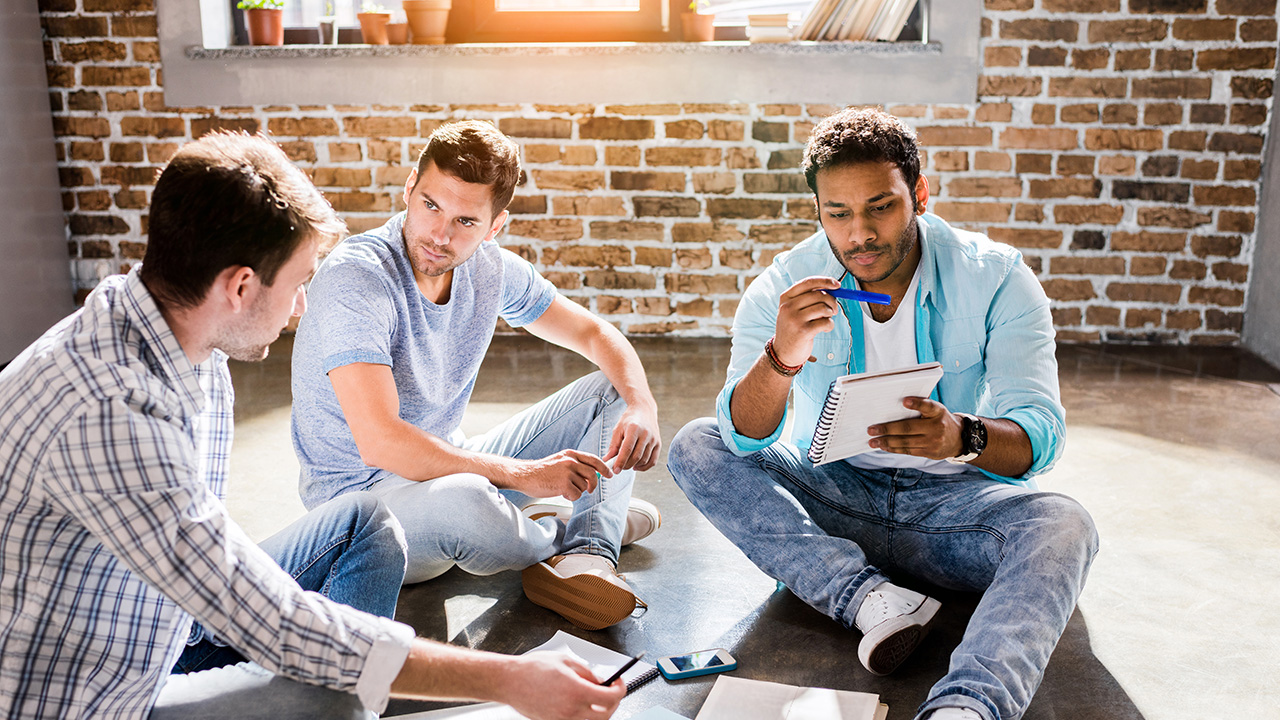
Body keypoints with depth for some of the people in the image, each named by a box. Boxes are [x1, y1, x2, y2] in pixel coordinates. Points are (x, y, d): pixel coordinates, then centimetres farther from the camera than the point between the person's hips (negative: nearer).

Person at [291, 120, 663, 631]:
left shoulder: (489, 268, -4)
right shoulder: (354, 278, -25)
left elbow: (595, 335, 7)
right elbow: (380, 442, -35)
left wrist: (642, 407, -14)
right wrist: (522, 473, -33)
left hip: (451, 466, 8)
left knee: (612, 389, 3)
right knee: (463, 502, -41)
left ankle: (588, 557, -18)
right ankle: (567, 531, -6)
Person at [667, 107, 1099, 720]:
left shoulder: (996, 278, -10)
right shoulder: (784, 287, -8)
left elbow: (1038, 435, -17)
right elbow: (745, 439, -18)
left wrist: (964, 437, -41)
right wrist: (782, 355, -39)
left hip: (950, 493, -1)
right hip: (829, 491, 2)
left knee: (1063, 526, -30)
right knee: (695, 448, -20)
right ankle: (870, 598, -33)